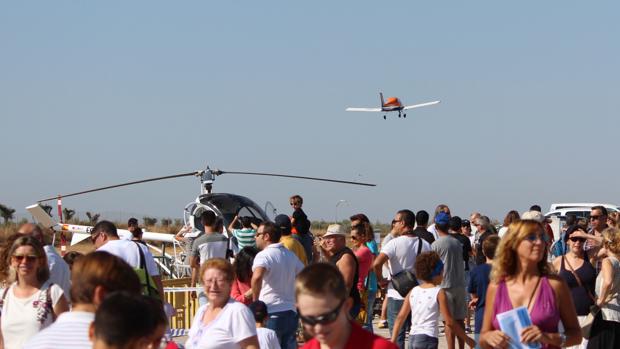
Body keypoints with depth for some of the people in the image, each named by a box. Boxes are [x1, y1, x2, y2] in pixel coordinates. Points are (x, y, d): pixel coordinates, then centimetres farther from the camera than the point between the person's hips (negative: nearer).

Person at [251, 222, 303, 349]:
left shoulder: (264, 255, -11)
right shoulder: (290, 255, 14)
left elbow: (257, 277, -30)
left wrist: (255, 300, -17)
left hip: (271, 314, -7)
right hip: (291, 312, 7)